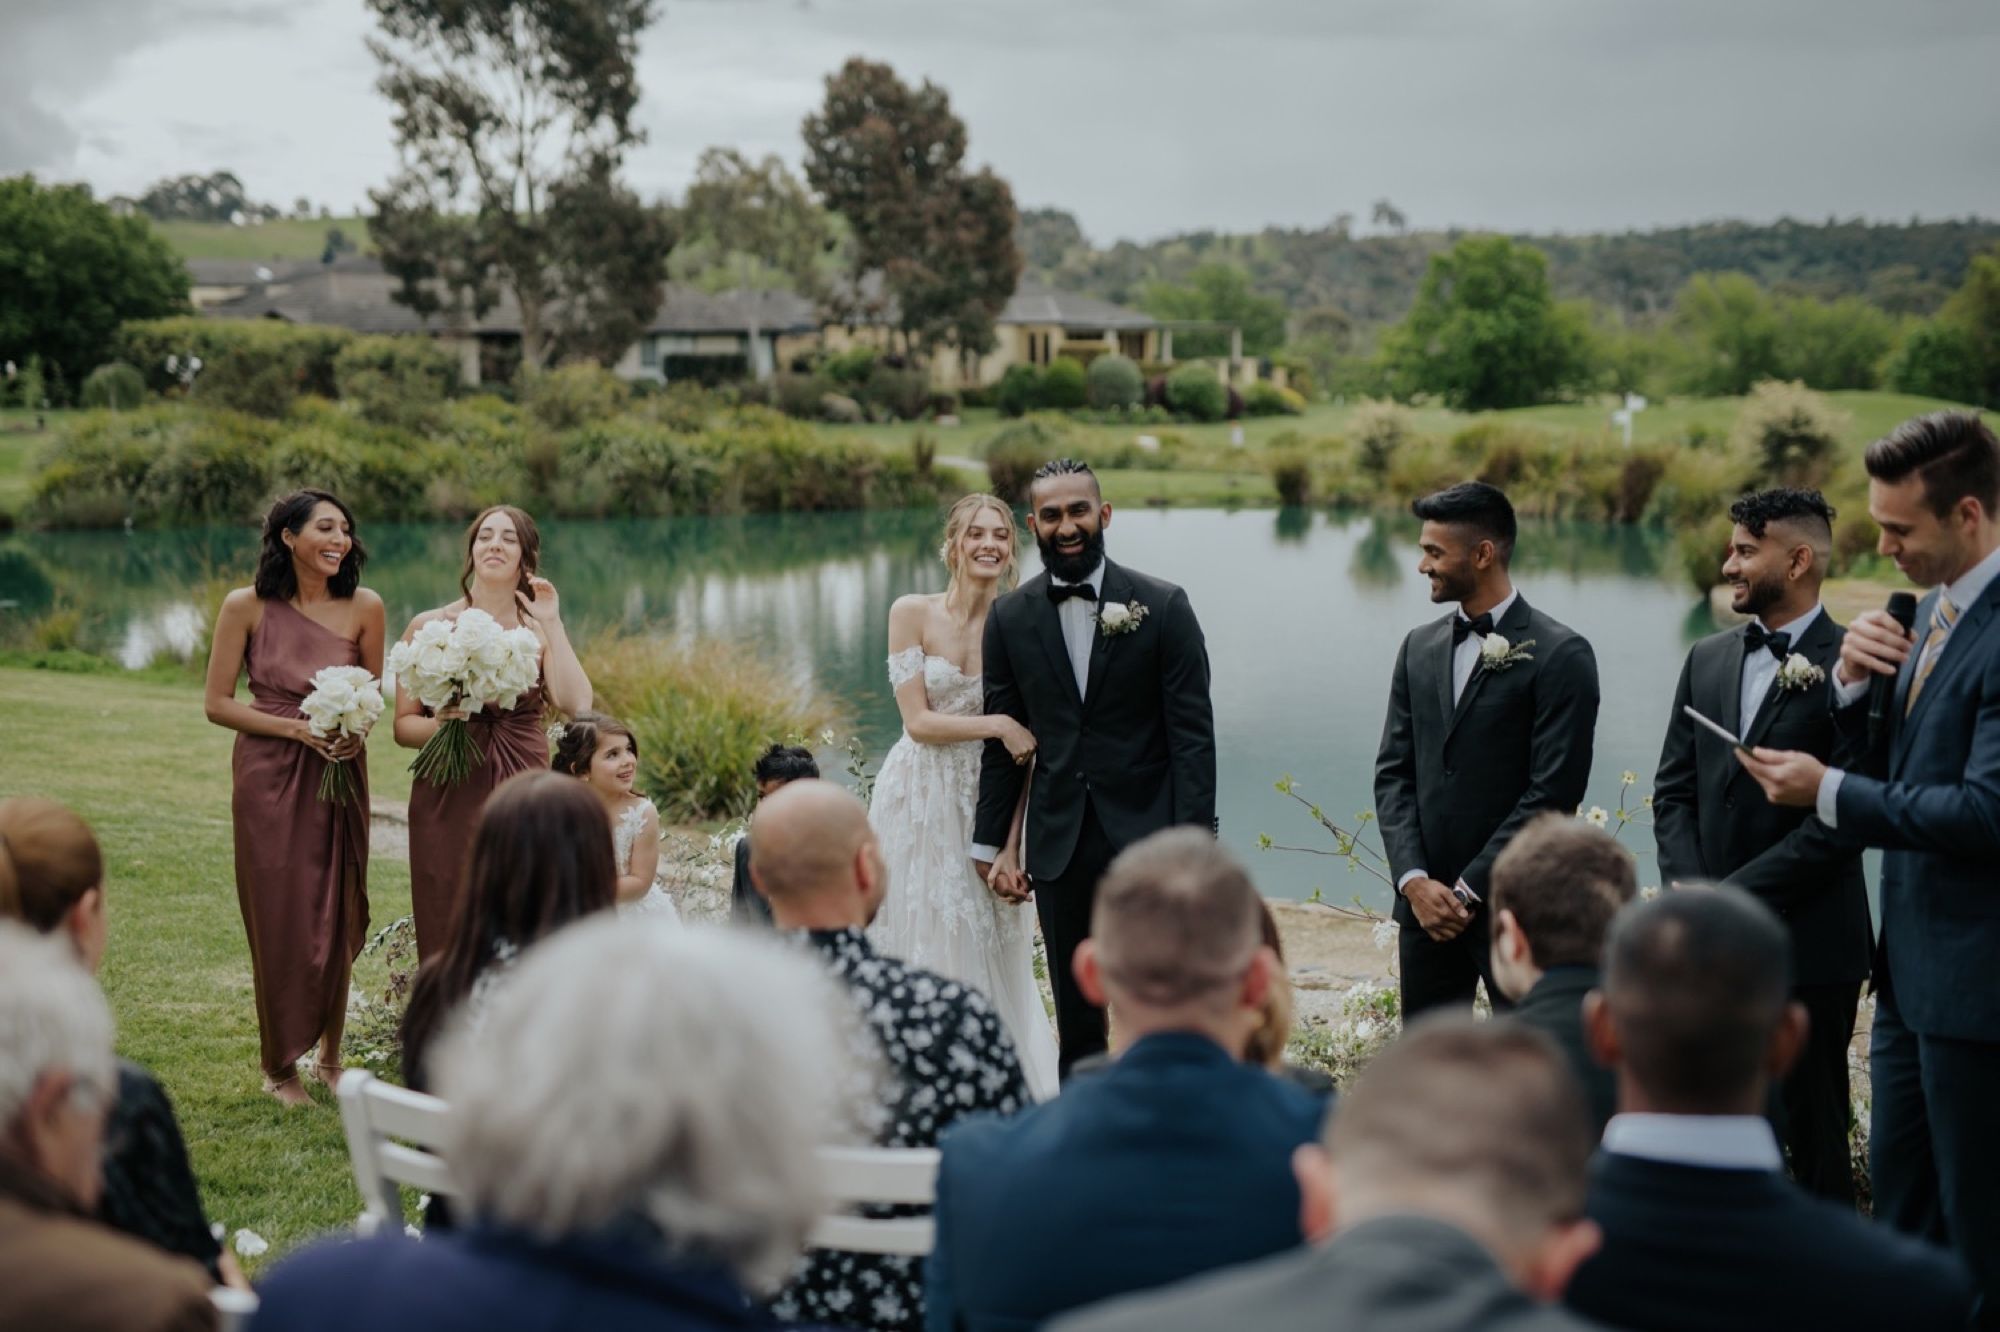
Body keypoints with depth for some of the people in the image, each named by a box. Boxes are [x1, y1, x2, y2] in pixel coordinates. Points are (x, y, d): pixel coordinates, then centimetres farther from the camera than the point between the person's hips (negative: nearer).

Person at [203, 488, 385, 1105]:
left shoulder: (364, 607, -3)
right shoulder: (247, 606, -7)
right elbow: (217, 703, -4)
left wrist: (356, 727, -11)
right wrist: (298, 729, -15)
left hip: (340, 773, 2)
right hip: (270, 776, -2)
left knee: (338, 918, 8)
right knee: (279, 920, 3)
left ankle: (329, 1055, 26)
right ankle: (278, 1066, 19)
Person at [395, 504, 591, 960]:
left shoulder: (539, 629, 6)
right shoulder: (430, 627, 3)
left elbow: (576, 705, -12)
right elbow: (403, 725, 3)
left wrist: (552, 623, -9)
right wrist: (438, 724, -17)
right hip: (450, 800, -1)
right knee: (451, 937, 2)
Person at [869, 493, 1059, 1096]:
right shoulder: (911, 613, -7)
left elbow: (1024, 743, -3)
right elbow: (918, 721, -10)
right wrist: (996, 724, -21)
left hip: (985, 804, 1)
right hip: (920, 802, -1)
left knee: (992, 950, 6)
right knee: (920, 942, 6)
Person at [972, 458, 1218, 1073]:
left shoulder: (1164, 606, -4)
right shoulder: (1009, 618, 4)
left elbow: (1193, 734, -5)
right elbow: (1003, 742, 9)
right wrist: (992, 845, 9)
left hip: (1146, 835, -2)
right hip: (1058, 843, 3)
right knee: (1076, 1020, 10)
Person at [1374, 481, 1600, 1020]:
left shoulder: (1560, 655, -8)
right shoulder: (1420, 648, 11)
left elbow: (1554, 790, -13)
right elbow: (1393, 772, 9)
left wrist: (1470, 889, -12)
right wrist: (1414, 879, -5)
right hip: (1425, 902, 6)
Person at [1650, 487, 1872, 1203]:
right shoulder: (1708, 660, 12)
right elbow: (1673, 788, 11)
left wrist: (1735, 895, -15)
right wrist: (1690, 887, -5)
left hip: (1809, 947, -5)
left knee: (1813, 1134, 4)